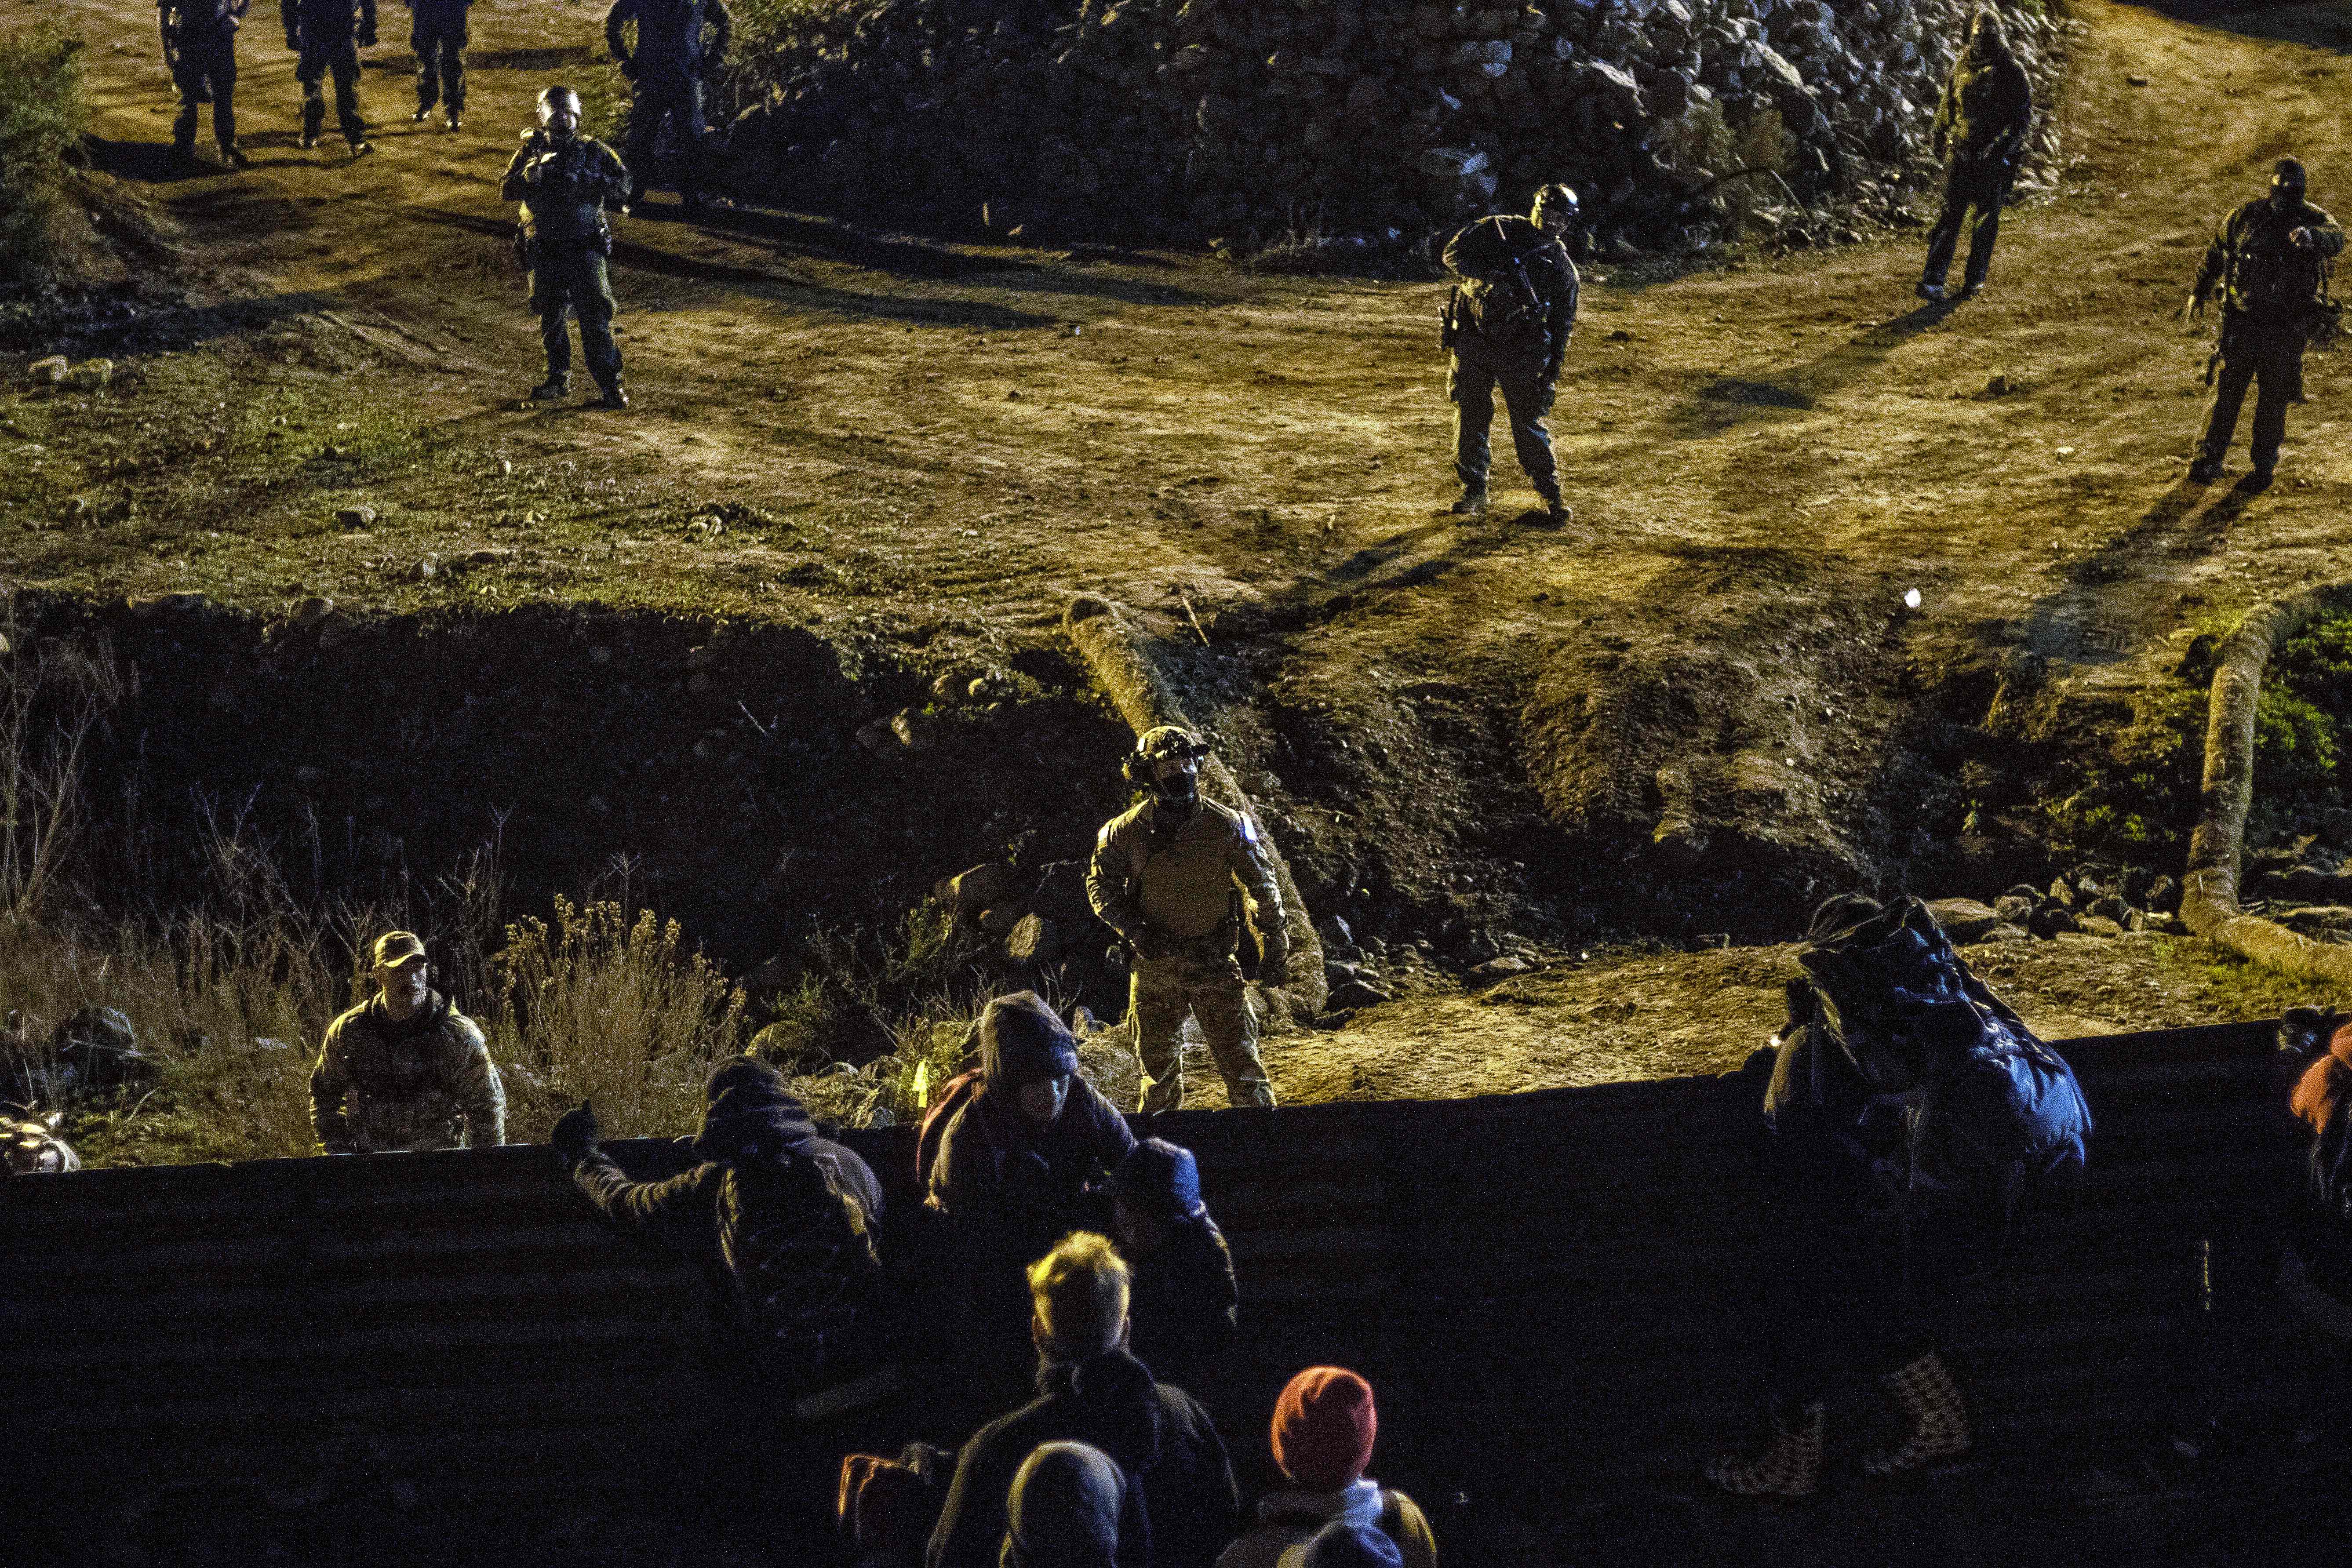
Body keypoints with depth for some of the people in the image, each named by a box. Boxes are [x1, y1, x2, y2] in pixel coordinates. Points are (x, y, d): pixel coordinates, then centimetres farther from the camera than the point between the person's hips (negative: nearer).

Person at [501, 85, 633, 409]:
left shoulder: (593, 151, 2)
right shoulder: (531, 151, 5)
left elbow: (622, 185, -6)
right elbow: (507, 190, -4)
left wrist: (584, 181, -20)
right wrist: (531, 173, -24)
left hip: (585, 246, -2)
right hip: (544, 249, 2)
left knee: (595, 316, -11)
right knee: (550, 318, 9)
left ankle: (611, 385, -11)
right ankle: (559, 379, 25)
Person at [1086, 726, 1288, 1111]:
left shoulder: (1227, 826, -8)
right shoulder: (1126, 832, -5)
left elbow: (1263, 891, 1)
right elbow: (1100, 885, 6)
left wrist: (1275, 954, 2)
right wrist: (1134, 930, -10)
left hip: (1214, 964, -1)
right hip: (1154, 965, 2)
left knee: (1240, 1061, -5)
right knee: (1159, 1067, 13)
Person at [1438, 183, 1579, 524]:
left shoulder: (1563, 269, 4)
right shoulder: (1499, 230, 2)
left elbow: (1562, 326, 7)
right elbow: (1454, 253, -6)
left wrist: (1552, 375, 0)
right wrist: (1493, 273, -21)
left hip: (1521, 351, -1)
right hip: (1473, 341, 1)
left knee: (1529, 422, -4)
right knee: (1470, 416, 3)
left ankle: (1551, 496, 4)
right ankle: (1474, 493, 14)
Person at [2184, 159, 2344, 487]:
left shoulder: (2313, 220, -7)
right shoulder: (2246, 217, 0)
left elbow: (2335, 239, -31)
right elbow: (2215, 252, 15)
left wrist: (2311, 237, -53)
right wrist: (2199, 293, 19)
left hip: (2287, 329, -1)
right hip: (2242, 322, 1)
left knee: (2275, 398, 6)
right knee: (2227, 391, -1)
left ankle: (2264, 464, 22)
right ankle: (2208, 461, 8)